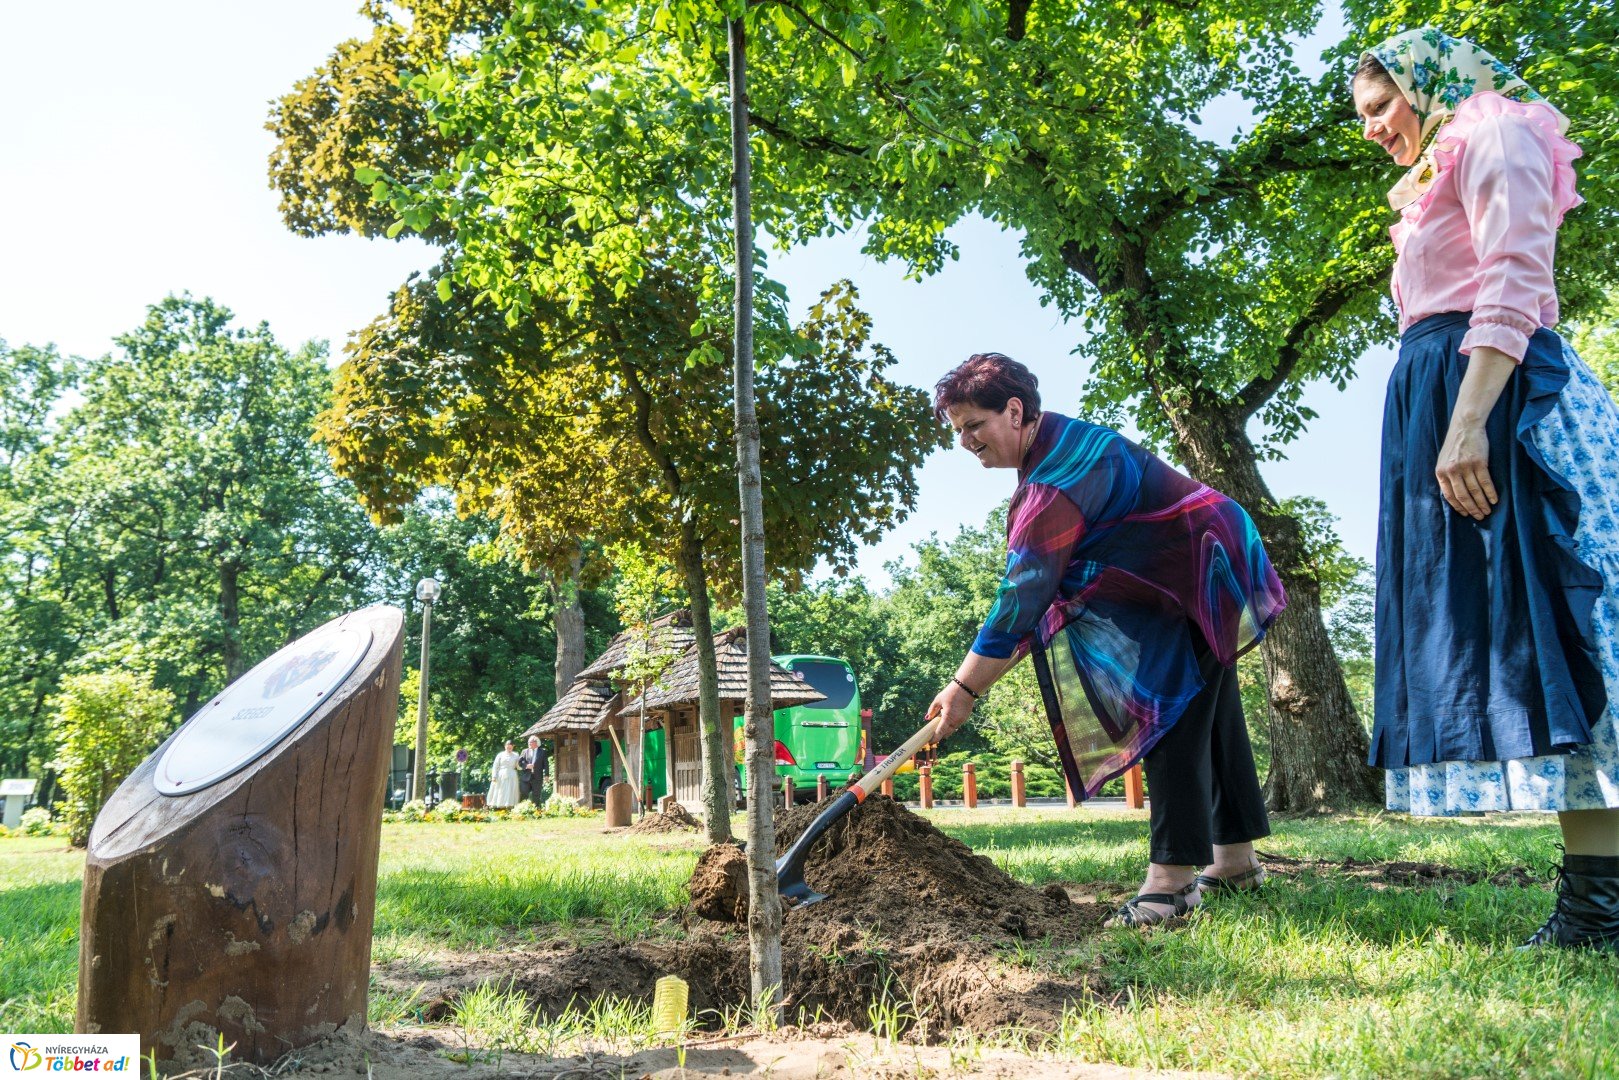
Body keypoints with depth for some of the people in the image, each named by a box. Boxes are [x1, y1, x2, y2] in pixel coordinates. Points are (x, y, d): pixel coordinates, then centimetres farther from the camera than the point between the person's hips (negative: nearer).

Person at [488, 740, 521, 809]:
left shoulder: (515, 755, 11)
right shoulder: (500, 755, 7)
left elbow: (518, 766, 10)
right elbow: (495, 766, 4)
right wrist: (494, 776, -6)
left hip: (511, 777, 1)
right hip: (501, 777, -1)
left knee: (509, 793, -4)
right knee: (500, 792, -3)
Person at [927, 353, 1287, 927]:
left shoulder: (1058, 475, -30)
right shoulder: (1056, 444, 3)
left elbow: (1026, 589, -33)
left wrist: (964, 689, -29)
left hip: (1199, 581, -11)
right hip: (1194, 579, 11)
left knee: (1173, 721, -15)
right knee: (1209, 717, 15)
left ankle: (1171, 879, -14)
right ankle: (1235, 862, 25)